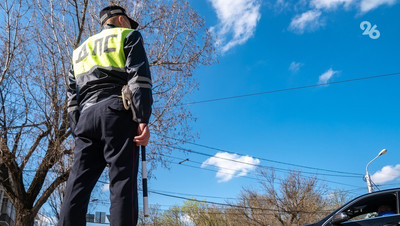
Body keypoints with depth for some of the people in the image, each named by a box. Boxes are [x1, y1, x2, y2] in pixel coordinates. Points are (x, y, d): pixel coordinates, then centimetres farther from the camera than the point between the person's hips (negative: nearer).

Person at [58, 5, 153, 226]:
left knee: (78, 185, -1)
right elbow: (139, 77, -4)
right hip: (117, 112, -5)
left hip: (86, 117, 6)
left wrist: (77, 131, 17)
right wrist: (143, 120, -13)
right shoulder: (128, 36, 15)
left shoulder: (81, 50, 32)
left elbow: (72, 96, 21)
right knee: (123, 182, -12)